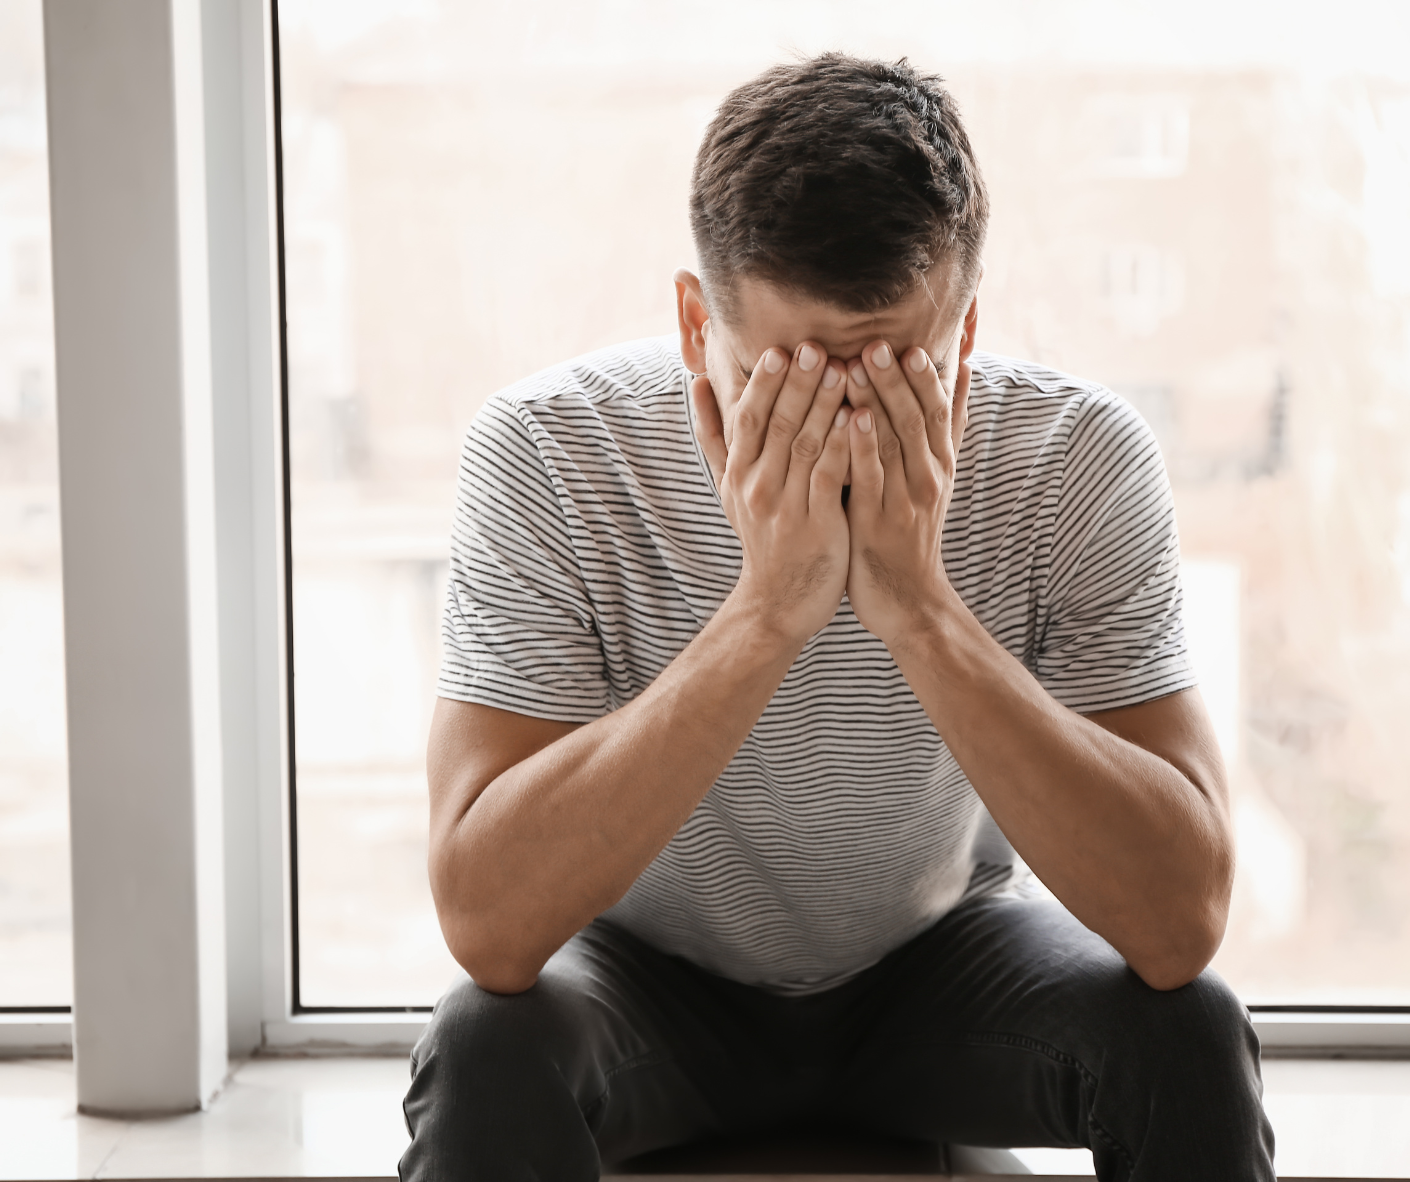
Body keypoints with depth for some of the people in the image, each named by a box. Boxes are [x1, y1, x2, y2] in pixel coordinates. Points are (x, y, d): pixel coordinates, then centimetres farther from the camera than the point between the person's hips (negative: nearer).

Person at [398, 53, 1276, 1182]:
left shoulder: (1078, 458, -24)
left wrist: (920, 607, -41)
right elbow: (488, 927, -34)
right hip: (652, 974, -1)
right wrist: (764, 611, -42)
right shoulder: (544, 455, -27)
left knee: (1188, 1035, -25)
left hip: (941, 963, 2)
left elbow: (1184, 922, -31)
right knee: (488, 1053, -32)